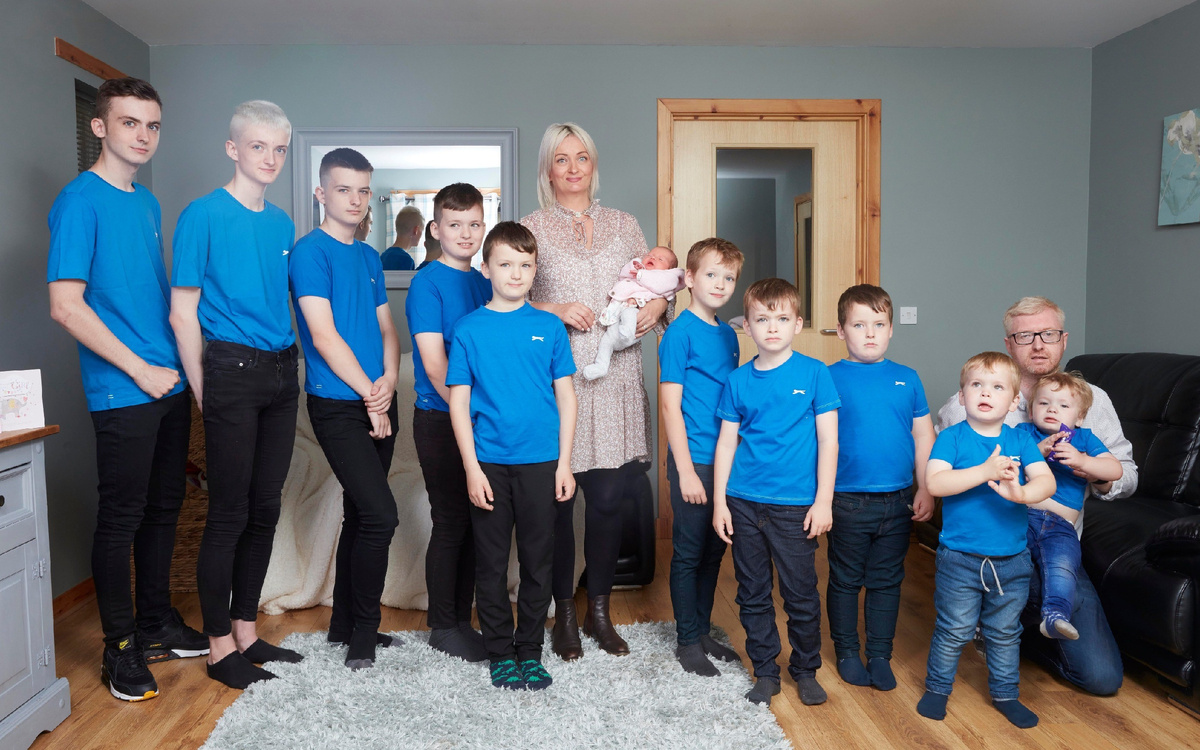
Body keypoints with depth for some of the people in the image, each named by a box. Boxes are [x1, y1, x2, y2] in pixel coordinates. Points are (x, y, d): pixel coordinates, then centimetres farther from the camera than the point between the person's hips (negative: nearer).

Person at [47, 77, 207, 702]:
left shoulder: (148, 204, 14)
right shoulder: (80, 200, -10)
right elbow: (66, 306, -17)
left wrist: (182, 362, 12)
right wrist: (142, 369, -15)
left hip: (170, 385, 8)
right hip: (122, 393, -7)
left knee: (163, 509, 15)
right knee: (122, 517, 3)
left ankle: (157, 624, 31)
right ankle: (120, 648, 18)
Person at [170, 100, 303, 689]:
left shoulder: (281, 223, 13)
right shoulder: (203, 215, -6)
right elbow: (183, 314, -7)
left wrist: (289, 365, 14)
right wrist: (203, 391, -7)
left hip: (281, 372, 7)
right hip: (232, 372, -6)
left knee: (265, 510, 12)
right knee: (229, 514, 0)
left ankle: (246, 631, 26)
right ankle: (220, 646, 14)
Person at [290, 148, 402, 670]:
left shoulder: (369, 257, 16)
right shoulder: (311, 251, -7)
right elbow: (324, 336, -14)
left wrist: (389, 381, -4)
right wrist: (369, 396, -10)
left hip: (377, 401, 7)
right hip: (338, 405, -7)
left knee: (360, 515, 13)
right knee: (380, 515, -12)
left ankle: (345, 623, 26)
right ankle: (363, 633, 5)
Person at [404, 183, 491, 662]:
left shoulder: (484, 284, 12)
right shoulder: (427, 283, -8)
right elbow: (434, 364, -14)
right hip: (440, 420, -6)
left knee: (474, 521, 11)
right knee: (450, 522, 0)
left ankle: (463, 620, 24)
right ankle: (443, 627, 16)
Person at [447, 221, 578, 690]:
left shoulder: (549, 327, 4)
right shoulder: (469, 329, 0)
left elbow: (566, 396, 6)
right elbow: (459, 401, -1)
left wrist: (564, 463, 1)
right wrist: (472, 468, -7)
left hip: (540, 462, 1)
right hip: (489, 463, -1)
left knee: (539, 562, 9)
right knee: (492, 563, 8)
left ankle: (531, 651, 25)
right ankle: (501, 652, 24)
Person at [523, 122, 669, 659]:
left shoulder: (624, 225, 15)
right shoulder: (532, 228, 6)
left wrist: (658, 303, -2)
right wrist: (555, 309, -13)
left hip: (616, 381, 3)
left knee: (609, 500, 4)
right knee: (559, 500, 3)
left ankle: (599, 610, 24)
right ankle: (564, 614, 22)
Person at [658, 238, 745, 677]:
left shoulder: (728, 335, 11)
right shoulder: (680, 332, -10)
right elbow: (670, 406, -13)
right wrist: (686, 471, -16)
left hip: (727, 461, 7)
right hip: (694, 461, -7)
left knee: (714, 552, 16)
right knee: (689, 553, 5)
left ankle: (704, 632, 30)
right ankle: (688, 641, 19)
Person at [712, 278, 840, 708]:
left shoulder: (814, 373, -2)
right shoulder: (738, 381, 4)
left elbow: (828, 439, -2)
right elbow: (726, 442, 7)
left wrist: (823, 500, -6)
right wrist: (719, 502, 4)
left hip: (795, 505, -2)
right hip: (744, 503, 3)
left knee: (801, 594, 7)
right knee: (753, 594, 11)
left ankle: (806, 670, 28)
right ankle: (765, 672, 27)